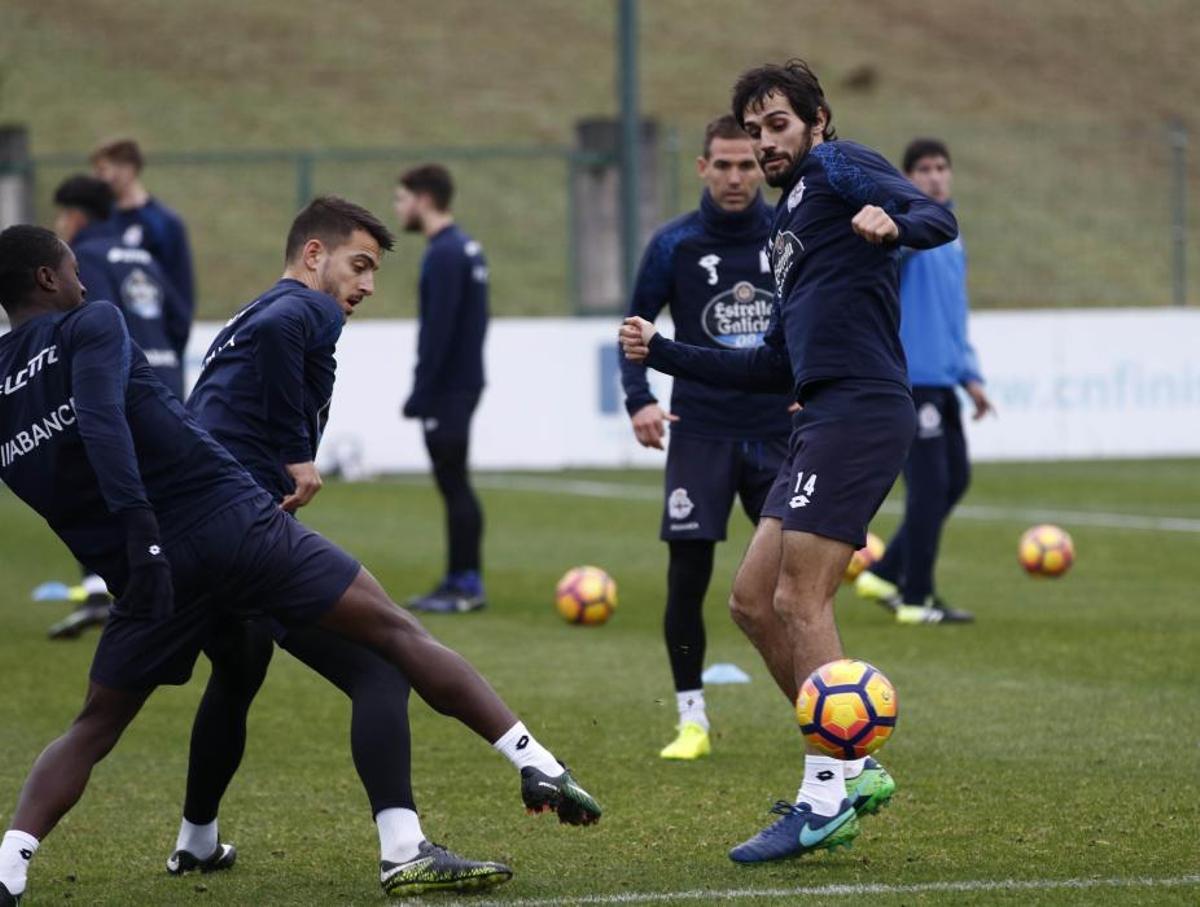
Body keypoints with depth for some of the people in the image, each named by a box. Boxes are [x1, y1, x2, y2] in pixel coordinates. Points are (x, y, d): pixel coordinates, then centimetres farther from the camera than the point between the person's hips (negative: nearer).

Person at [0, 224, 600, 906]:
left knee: (93, 730, 18)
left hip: (152, 568, 5)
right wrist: (139, 522, -27)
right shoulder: (90, 325, -1)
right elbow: (101, 420, -18)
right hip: (232, 519, -4)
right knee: (397, 631, 2)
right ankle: (538, 767, -2)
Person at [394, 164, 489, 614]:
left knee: (453, 483, -6)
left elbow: (438, 330, -21)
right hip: (462, 383, 10)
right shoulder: (467, 248, 14)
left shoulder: (444, 255, -16)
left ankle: (467, 585, -5)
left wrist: (420, 392, -18)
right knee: (453, 483, 12)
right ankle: (459, 579, 14)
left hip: (447, 390, -10)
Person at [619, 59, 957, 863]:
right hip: (824, 419, 10)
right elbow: (776, 368, 29)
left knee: (801, 598, -11)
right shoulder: (790, 222, 27)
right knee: (754, 601, 10)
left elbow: (939, 220, -17)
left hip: (861, 407, -10)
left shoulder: (837, 167, 1)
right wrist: (663, 354, 26)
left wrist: (893, 225, -39)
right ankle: (853, 770, 14)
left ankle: (826, 800, -8)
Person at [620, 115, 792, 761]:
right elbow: (636, 327, 5)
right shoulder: (674, 245, -2)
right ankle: (692, 720, 7)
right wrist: (639, 399, -9)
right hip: (700, 434, -1)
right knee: (686, 578, -5)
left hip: (778, 434, 1)